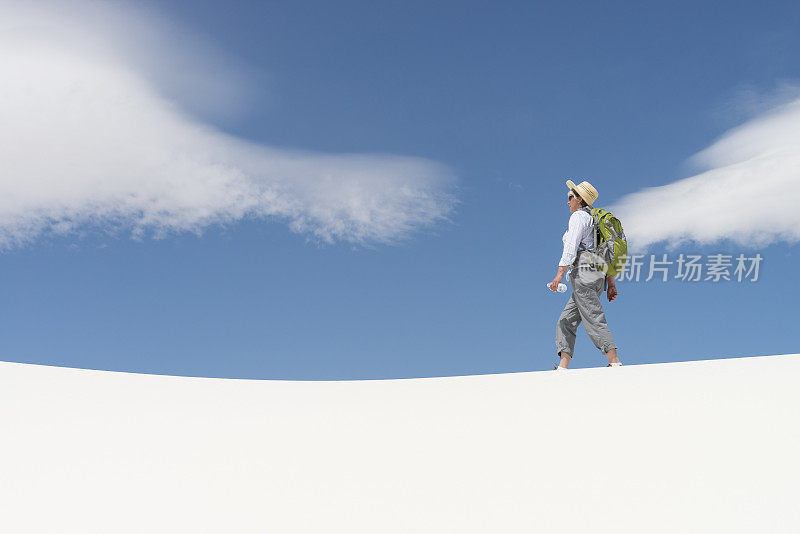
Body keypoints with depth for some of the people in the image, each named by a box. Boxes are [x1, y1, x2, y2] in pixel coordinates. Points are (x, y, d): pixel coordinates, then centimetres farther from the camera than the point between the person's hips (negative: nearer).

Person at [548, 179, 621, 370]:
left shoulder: (579, 216, -3)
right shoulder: (595, 220, 24)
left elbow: (571, 247, -15)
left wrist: (559, 274, -19)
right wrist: (611, 283, 21)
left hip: (584, 271, -10)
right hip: (598, 275, 10)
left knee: (594, 321, -11)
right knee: (566, 321, 7)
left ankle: (615, 363, -13)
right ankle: (563, 367, 1)